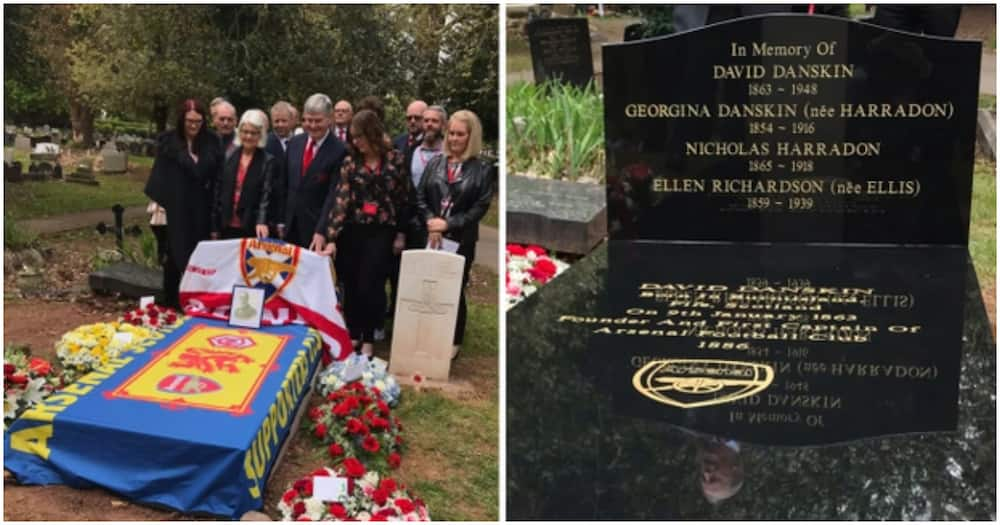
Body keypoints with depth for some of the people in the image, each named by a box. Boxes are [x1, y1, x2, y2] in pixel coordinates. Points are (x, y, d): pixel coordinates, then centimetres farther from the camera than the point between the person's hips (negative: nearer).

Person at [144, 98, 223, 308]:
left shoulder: (212, 142, 3)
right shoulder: (167, 141, -2)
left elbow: (218, 178, 4)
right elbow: (159, 175, 0)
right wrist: (158, 204, -5)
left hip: (201, 209, 1)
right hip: (176, 208, -1)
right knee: (176, 254, 6)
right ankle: (172, 303, 13)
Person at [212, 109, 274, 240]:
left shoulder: (268, 160, -2)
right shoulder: (230, 158, 9)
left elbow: (266, 194, -13)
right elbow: (219, 192, 11)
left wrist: (261, 222, -29)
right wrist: (215, 228, 9)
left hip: (252, 229, -4)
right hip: (228, 228, 4)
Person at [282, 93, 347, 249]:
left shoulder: (339, 151, -12)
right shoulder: (295, 143, 8)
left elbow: (333, 195, -16)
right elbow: (285, 185, 13)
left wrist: (321, 232, -21)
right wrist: (281, 221, 10)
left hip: (317, 227, -5)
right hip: (291, 226, 5)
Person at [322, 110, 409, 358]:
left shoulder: (395, 159, -2)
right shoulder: (350, 162, -1)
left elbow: (404, 197, 3)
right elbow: (341, 199, -8)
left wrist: (401, 233, 2)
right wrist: (331, 238, -15)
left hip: (381, 232, -2)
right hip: (352, 231, 2)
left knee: (370, 286, -3)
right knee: (351, 286, 8)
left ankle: (368, 339, 11)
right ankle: (353, 334, 24)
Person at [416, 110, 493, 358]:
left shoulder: (481, 170, -2)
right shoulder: (435, 163, 6)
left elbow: (481, 206, -7)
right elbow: (420, 197, 6)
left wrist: (449, 223, -14)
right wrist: (431, 222, -11)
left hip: (461, 239, -2)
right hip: (432, 237, 2)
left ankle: (454, 341, 18)